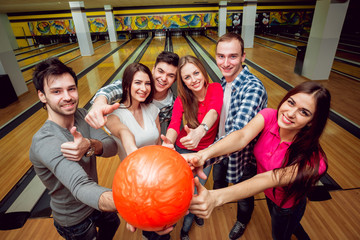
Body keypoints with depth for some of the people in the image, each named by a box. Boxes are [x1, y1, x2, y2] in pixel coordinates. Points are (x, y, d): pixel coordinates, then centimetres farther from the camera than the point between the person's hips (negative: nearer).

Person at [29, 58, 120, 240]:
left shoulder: (81, 114, -13)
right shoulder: (44, 141, -35)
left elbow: (112, 147, -20)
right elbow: (81, 186, -50)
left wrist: (89, 145, -43)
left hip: (93, 203, 6)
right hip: (75, 222, -6)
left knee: (112, 223, 32)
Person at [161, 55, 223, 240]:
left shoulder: (215, 89, -18)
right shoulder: (182, 99, -17)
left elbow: (213, 111, -38)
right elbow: (174, 125, -31)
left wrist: (200, 131, -59)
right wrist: (168, 142, -54)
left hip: (207, 151, 1)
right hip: (185, 151, 0)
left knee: (197, 189, 18)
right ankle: (192, 212, 49)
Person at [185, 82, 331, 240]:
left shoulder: (310, 159, -37)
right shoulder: (269, 117, -27)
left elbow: (269, 179, -49)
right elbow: (242, 137, -44)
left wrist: (215, 197, -64)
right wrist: (204, 154, -63)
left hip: (287, 206, -4)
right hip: (268, 193, 4)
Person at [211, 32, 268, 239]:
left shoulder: (253, 88, -34)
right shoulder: (224, 81, -9)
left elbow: (238, 132, -47)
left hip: (243, 153, -6)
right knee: (218, 179, 33)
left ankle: (242, 221, 56)